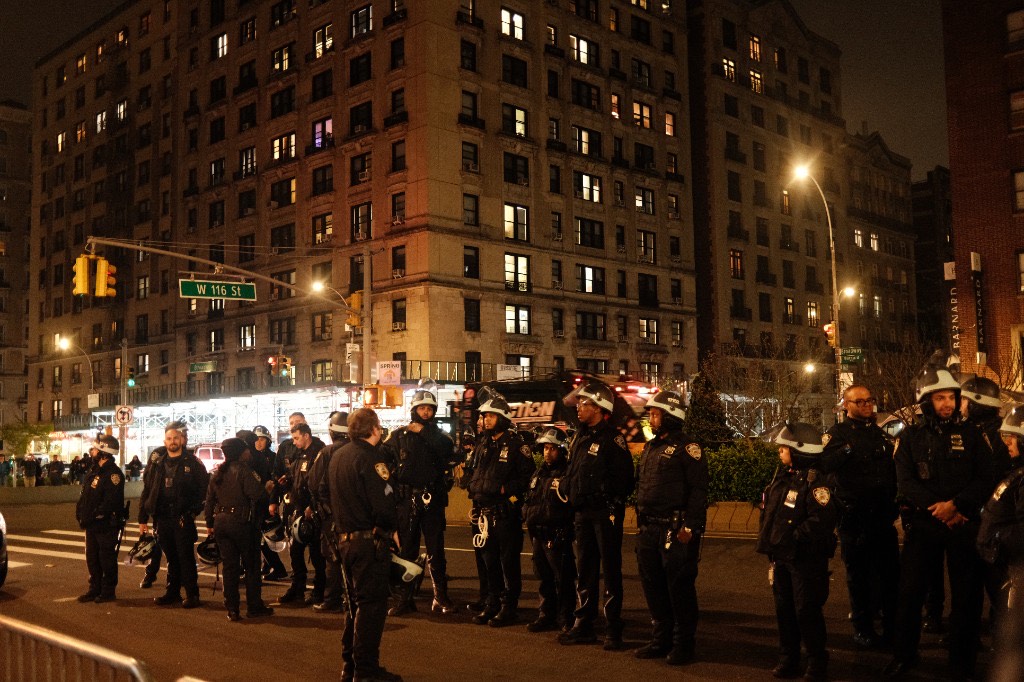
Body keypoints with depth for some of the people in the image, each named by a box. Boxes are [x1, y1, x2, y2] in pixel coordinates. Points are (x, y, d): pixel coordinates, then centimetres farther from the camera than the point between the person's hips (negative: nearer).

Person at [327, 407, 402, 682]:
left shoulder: (337, 456, 12)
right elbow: (384, 505, -23)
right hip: (369, 540, -9)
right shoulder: (370, 457, -16)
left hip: (345, 538, 9)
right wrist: (392, 527, -6)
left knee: (356, 602, 19)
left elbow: (330, 497, 19)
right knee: (372, 604, -2)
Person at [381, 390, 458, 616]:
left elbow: (448, 451, -14)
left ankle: (440, 598, 9)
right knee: (406, 550, 6)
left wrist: (424, 432, -15)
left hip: (432, 500, 0)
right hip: (407, 500, 0)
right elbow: (382, 456, -2)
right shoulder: (399, 435, 8)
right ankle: (406, 598, 13)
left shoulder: (438, 435, 8)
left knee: (436, 551, 1)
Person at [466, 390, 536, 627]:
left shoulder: (515, 444, -7)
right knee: (489, 559, 12)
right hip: (485, 510, 7)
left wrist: (507, 488, -17)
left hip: (506, 511, -7)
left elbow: (529, 474, -12)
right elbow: (474, 470, 25)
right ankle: (493, 603, 22)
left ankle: (509, 606, 6)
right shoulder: (482, 443, 15)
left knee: (509, 560, -1)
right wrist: (473, 486, 10)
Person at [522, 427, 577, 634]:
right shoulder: (539, 474, 17)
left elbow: (566, 509, -19)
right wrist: (529, 513, 2)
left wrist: (537, 513, -16)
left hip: (558, 537, -8)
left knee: (563, 580, -1)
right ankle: (546, 616, 26)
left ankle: (565, 620, 8)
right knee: (545, 578, 16)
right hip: (539, 536, 8)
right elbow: (528, 502, 21)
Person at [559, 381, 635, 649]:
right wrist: (567, 488, 5)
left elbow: (623, 478, -16)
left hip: (606, 513, -8)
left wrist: (613, 509, -18)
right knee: (585, 571, 13)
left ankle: (613, 630, 7)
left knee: (610, 571, 0)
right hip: (583, 514, 8)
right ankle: (583, 626, 21)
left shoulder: (612, 438, -10)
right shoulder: (579, 438, 14)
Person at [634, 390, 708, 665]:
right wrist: (642, 524, 17)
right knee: (653, 586, 13)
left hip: (675, 529, -8)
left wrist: (689, 527, -19)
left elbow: (698, 490, -14)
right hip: (649, 529, 8)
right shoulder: (650, 448, 17)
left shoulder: (687, 447, -8)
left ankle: (684, 643, 10)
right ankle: (661, 638, 25)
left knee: (679, 587, -1)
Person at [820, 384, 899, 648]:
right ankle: (862, 627, 15)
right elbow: (823, 465, -20)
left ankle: (893, 625, 20)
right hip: (854, 517, -5)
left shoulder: (880, 433, 15)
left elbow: (892, 470, 23)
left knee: (890, 571, 8)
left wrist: (895, 503, 16)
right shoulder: (837, 434, -3)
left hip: (883, 515, 5)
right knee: (858, 573, 5)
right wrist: (845, 450, -32)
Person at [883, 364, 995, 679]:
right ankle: (904, 655, 19)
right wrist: (937, 508, -17)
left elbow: (985, 479, -3)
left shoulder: (971, 434, 4)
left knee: (966, 594, 6)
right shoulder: (911, 436, 4)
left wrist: (955, 505, -17)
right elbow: (905, 482, -6)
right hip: (922, 523, 0)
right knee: (910, 591, 3)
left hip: (964, 522, 0)